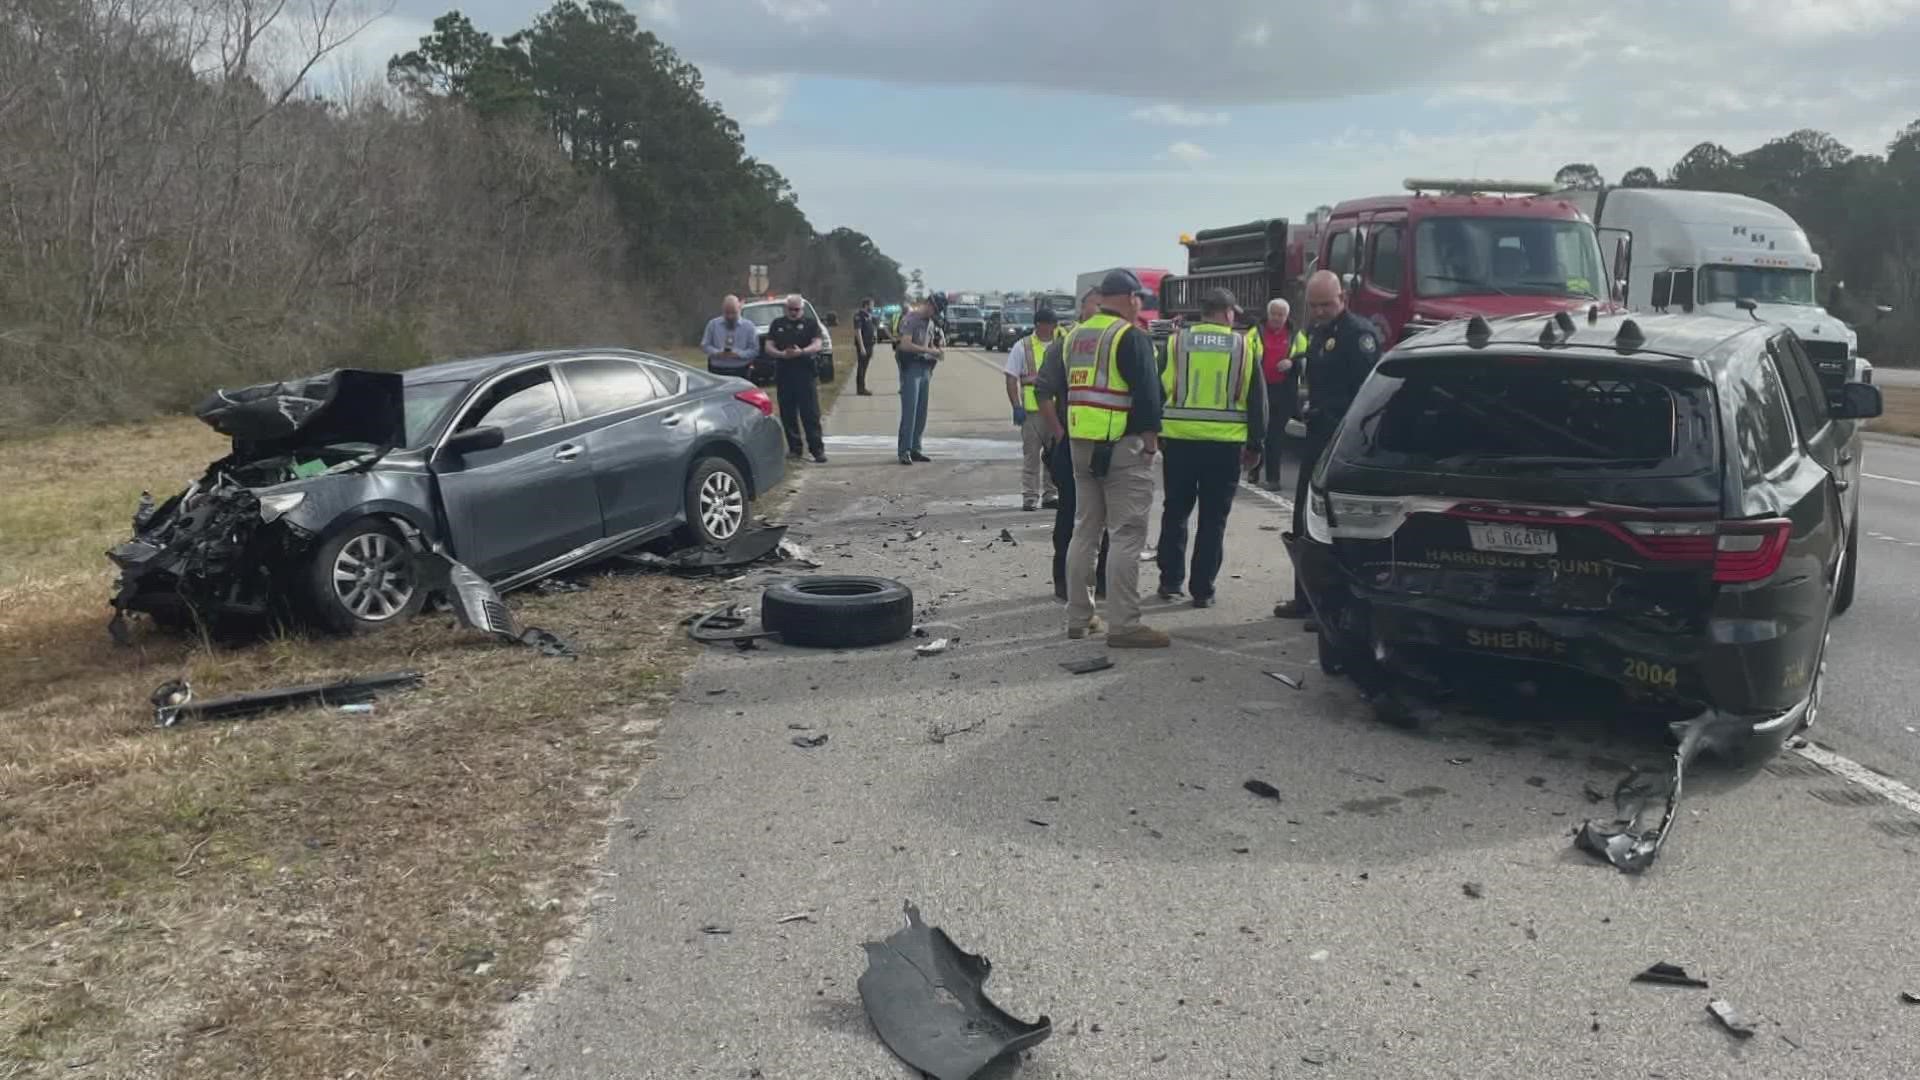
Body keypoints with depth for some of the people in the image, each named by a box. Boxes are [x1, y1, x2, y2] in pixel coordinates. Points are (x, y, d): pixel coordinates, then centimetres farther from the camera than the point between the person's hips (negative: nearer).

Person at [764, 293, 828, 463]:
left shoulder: (810, 323, 6)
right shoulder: (777, 324, 14)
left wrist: (801, 352, -23)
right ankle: (794, 449, 14)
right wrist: (782, 354, -13)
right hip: (784, 374, 3)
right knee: (788, 415, 5)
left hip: (806, 374, -3)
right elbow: (769, 346, 8)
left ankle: (817, 449, -5)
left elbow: (818, 345, -5)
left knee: (811, 414, -6)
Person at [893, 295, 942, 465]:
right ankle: (904, 451, -12)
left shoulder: (930, 323, 17)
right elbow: (905, 344, -19)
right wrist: (929, 351, -21)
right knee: (909, 410, -12)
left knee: (921, 412, 7)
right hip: (910, 368, -8)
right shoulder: (910, 320, -8)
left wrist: (938, 352, 3)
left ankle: (915, 449, 12)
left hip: (925, 368, 8)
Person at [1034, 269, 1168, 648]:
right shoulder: (1131, 336, -10)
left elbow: (1048, 388, 15)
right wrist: (1151, 437, -8)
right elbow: (1147, 392, -17)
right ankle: (1124, 625, -4)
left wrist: (1063, 432, 17)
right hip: (1123, 446, -8)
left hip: (1081, 445, 8)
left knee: (1085, 530, 15)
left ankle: (1078, 617, 20)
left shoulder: (1075, 336, 14)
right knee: (1127, 535, -4)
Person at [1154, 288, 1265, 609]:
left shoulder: (1176, 342, 2)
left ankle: (1170, 580, 17)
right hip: (1225, 444, -1)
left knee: (1175, 512, 15)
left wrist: (1156, 434, 14)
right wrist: (1254, 444, 11)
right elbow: (1257, 399, 4)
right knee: (1213, 519, 6)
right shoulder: (1243, 346, 1)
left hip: (1179, 440, 1)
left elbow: (1157, 392, 5)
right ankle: (1202, 589, 6)